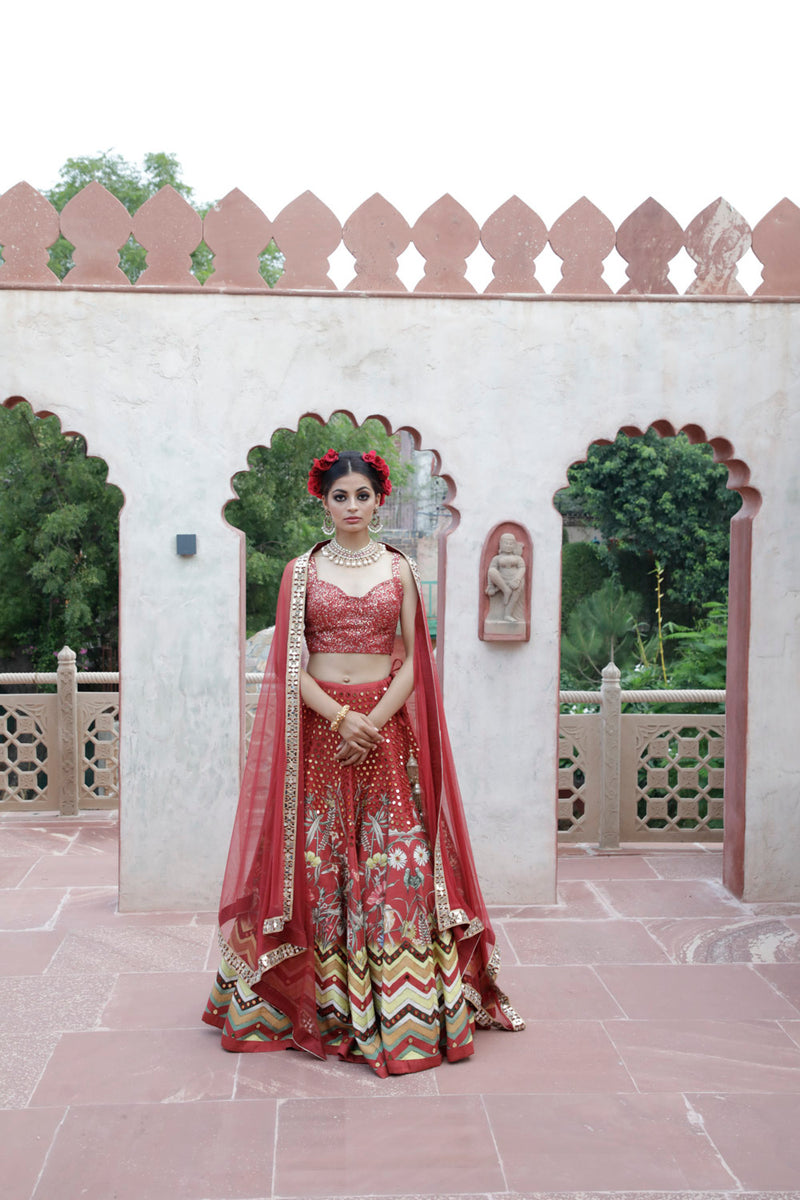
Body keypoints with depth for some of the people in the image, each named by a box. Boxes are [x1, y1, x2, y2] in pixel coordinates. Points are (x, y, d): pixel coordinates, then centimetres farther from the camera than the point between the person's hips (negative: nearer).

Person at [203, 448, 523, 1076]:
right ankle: (324, 1005, 14)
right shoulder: (302, 570, 6)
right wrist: (342, 717, -13)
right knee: (319, 860, 1)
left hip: (386, 724, 0)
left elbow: (413, 658, 4)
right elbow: (290, 663, 0)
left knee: (395, 858, -2)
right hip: (318, 725, 0)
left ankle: (406, 1012, 9)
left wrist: (374, 723, -10)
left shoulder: (400, 568, 7)